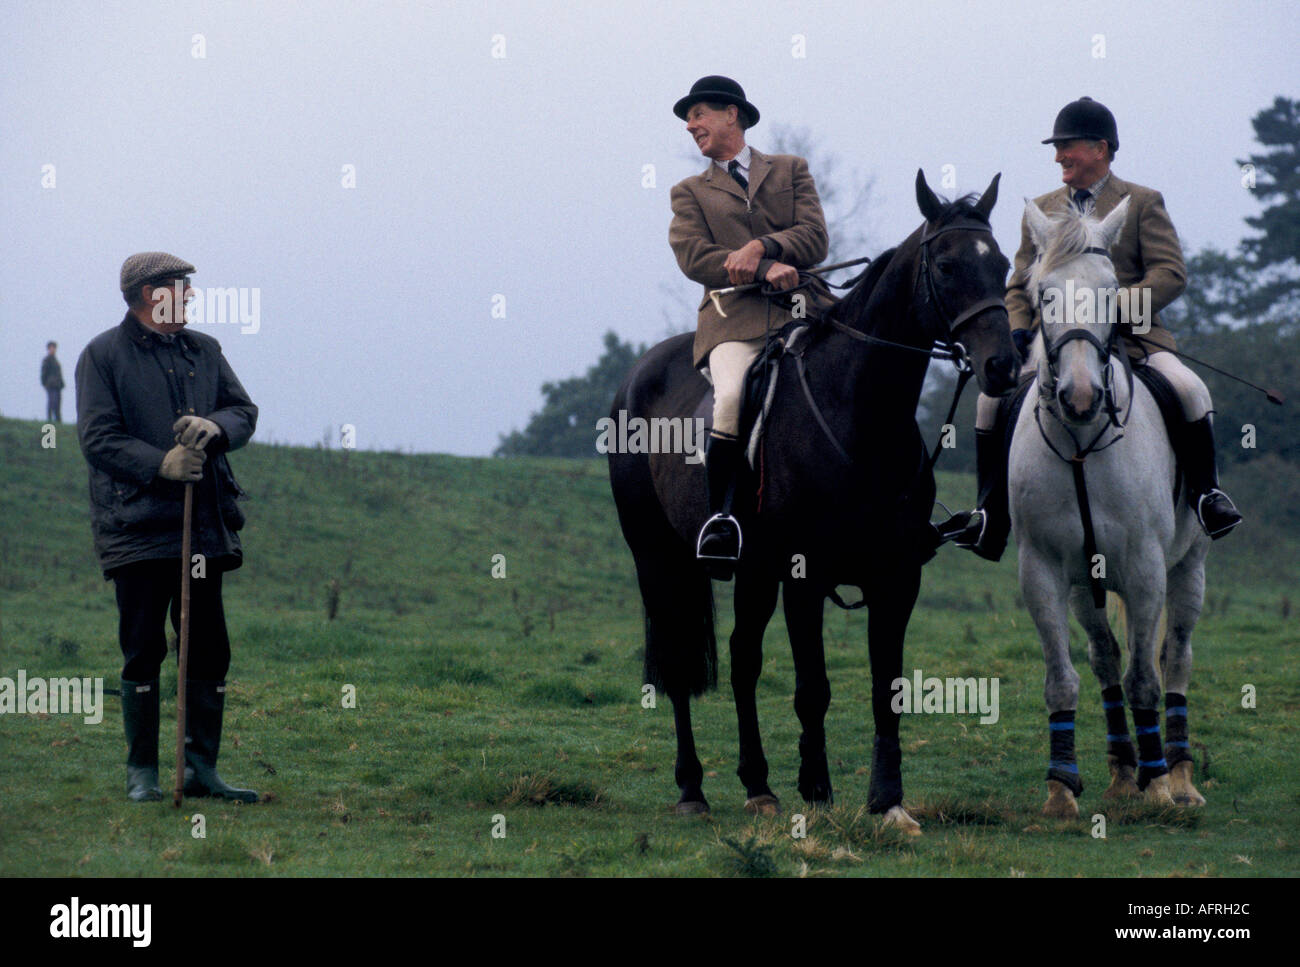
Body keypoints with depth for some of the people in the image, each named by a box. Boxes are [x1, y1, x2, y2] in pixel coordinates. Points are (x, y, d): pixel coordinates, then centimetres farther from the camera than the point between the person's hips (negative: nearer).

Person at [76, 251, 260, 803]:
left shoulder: (203, 351, 15)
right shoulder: (103, 356, -1)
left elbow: (244, 411, 12)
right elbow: (98, 438, -7)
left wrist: (215, 427, -11)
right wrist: (160, 464, -19)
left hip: (205, 525, 5)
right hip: (137, 525, -5)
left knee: (209, 650, 5)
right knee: (143, 652, 0)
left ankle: (202, 768, 12)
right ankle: (141, 772, 8)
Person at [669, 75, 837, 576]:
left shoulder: (790, 171, 22)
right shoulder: (690, 192, 21)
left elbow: (815, 237, 8)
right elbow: (694, 258, 2)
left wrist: (763, 246, -10)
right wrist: (765, 271, -11)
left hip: (802, 312, 2)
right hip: (735, 318, -2)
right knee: (733, 395, -32)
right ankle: (718, 515, -26)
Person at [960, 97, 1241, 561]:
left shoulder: (1142, 204, 7)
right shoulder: (1041, 210, 19)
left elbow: (1170, 274, -4)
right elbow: (1019, 285, 21)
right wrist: (1018, 330, -1)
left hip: (1130, 338, -3)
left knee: (1189, 390, -28)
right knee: (992, 396, -20)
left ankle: (1205, 494, -8)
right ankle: (991, 517, -11)